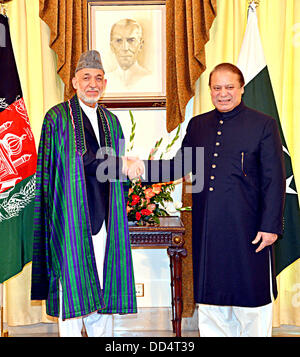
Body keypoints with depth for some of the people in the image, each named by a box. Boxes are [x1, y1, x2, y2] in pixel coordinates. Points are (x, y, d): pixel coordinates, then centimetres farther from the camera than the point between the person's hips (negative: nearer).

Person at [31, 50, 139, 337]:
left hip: (104, 217, 5)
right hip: (72, 215, -5)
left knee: (104, 285, 7)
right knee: (73, 284, -2)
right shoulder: (57, 117, 0)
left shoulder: (110, 120, 17)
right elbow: (74, 161, -10)